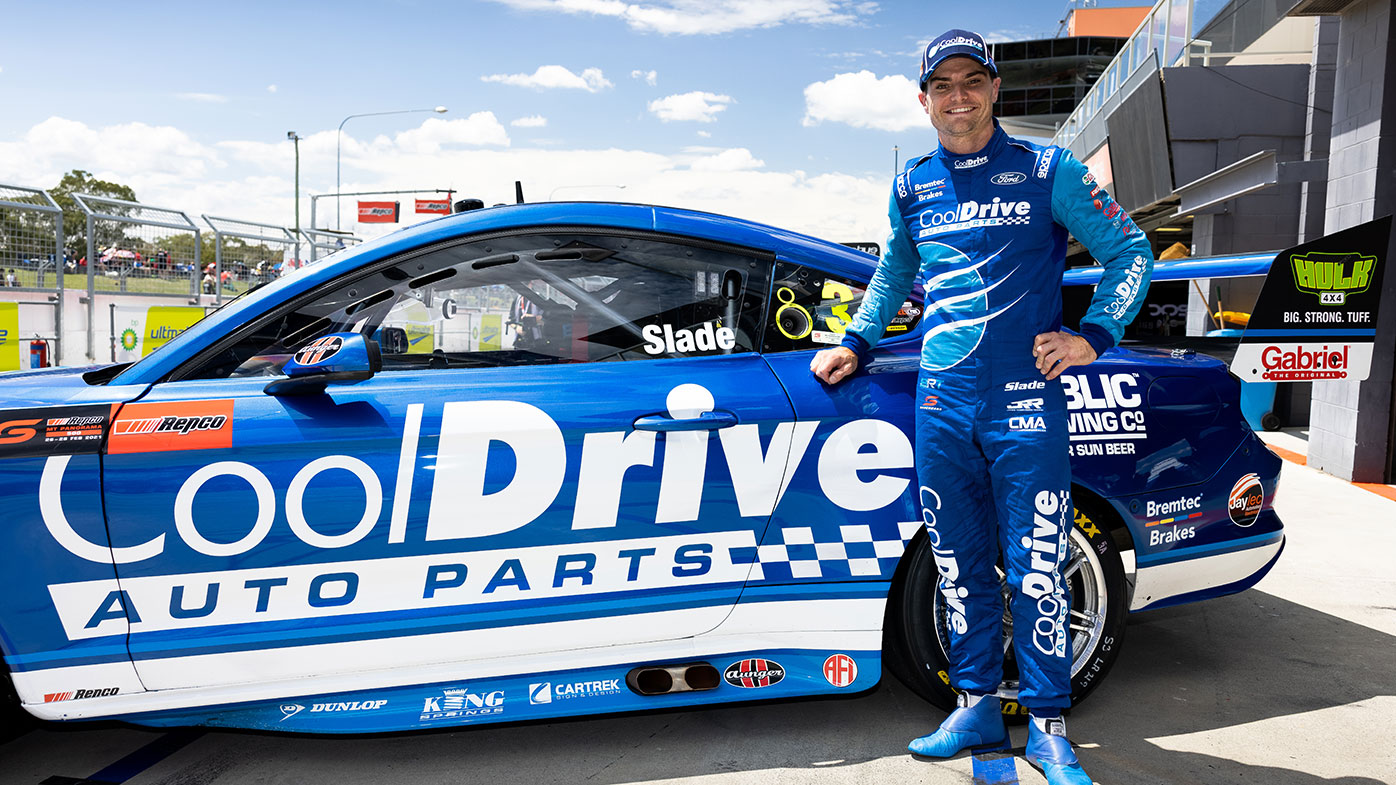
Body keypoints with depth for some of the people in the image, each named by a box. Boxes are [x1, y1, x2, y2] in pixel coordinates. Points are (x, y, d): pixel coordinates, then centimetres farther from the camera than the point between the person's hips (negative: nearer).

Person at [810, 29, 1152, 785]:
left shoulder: (1047, 171, 3)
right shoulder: (911, 185, 13)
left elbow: (1130, 252, 7)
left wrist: (1092, 335, -3)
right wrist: (855, 342, 21)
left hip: (1025, 402, -3)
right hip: (941, 404, 4)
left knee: (1035, 572, 0)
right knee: (960, 570, 10)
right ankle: (976, 708, 24)